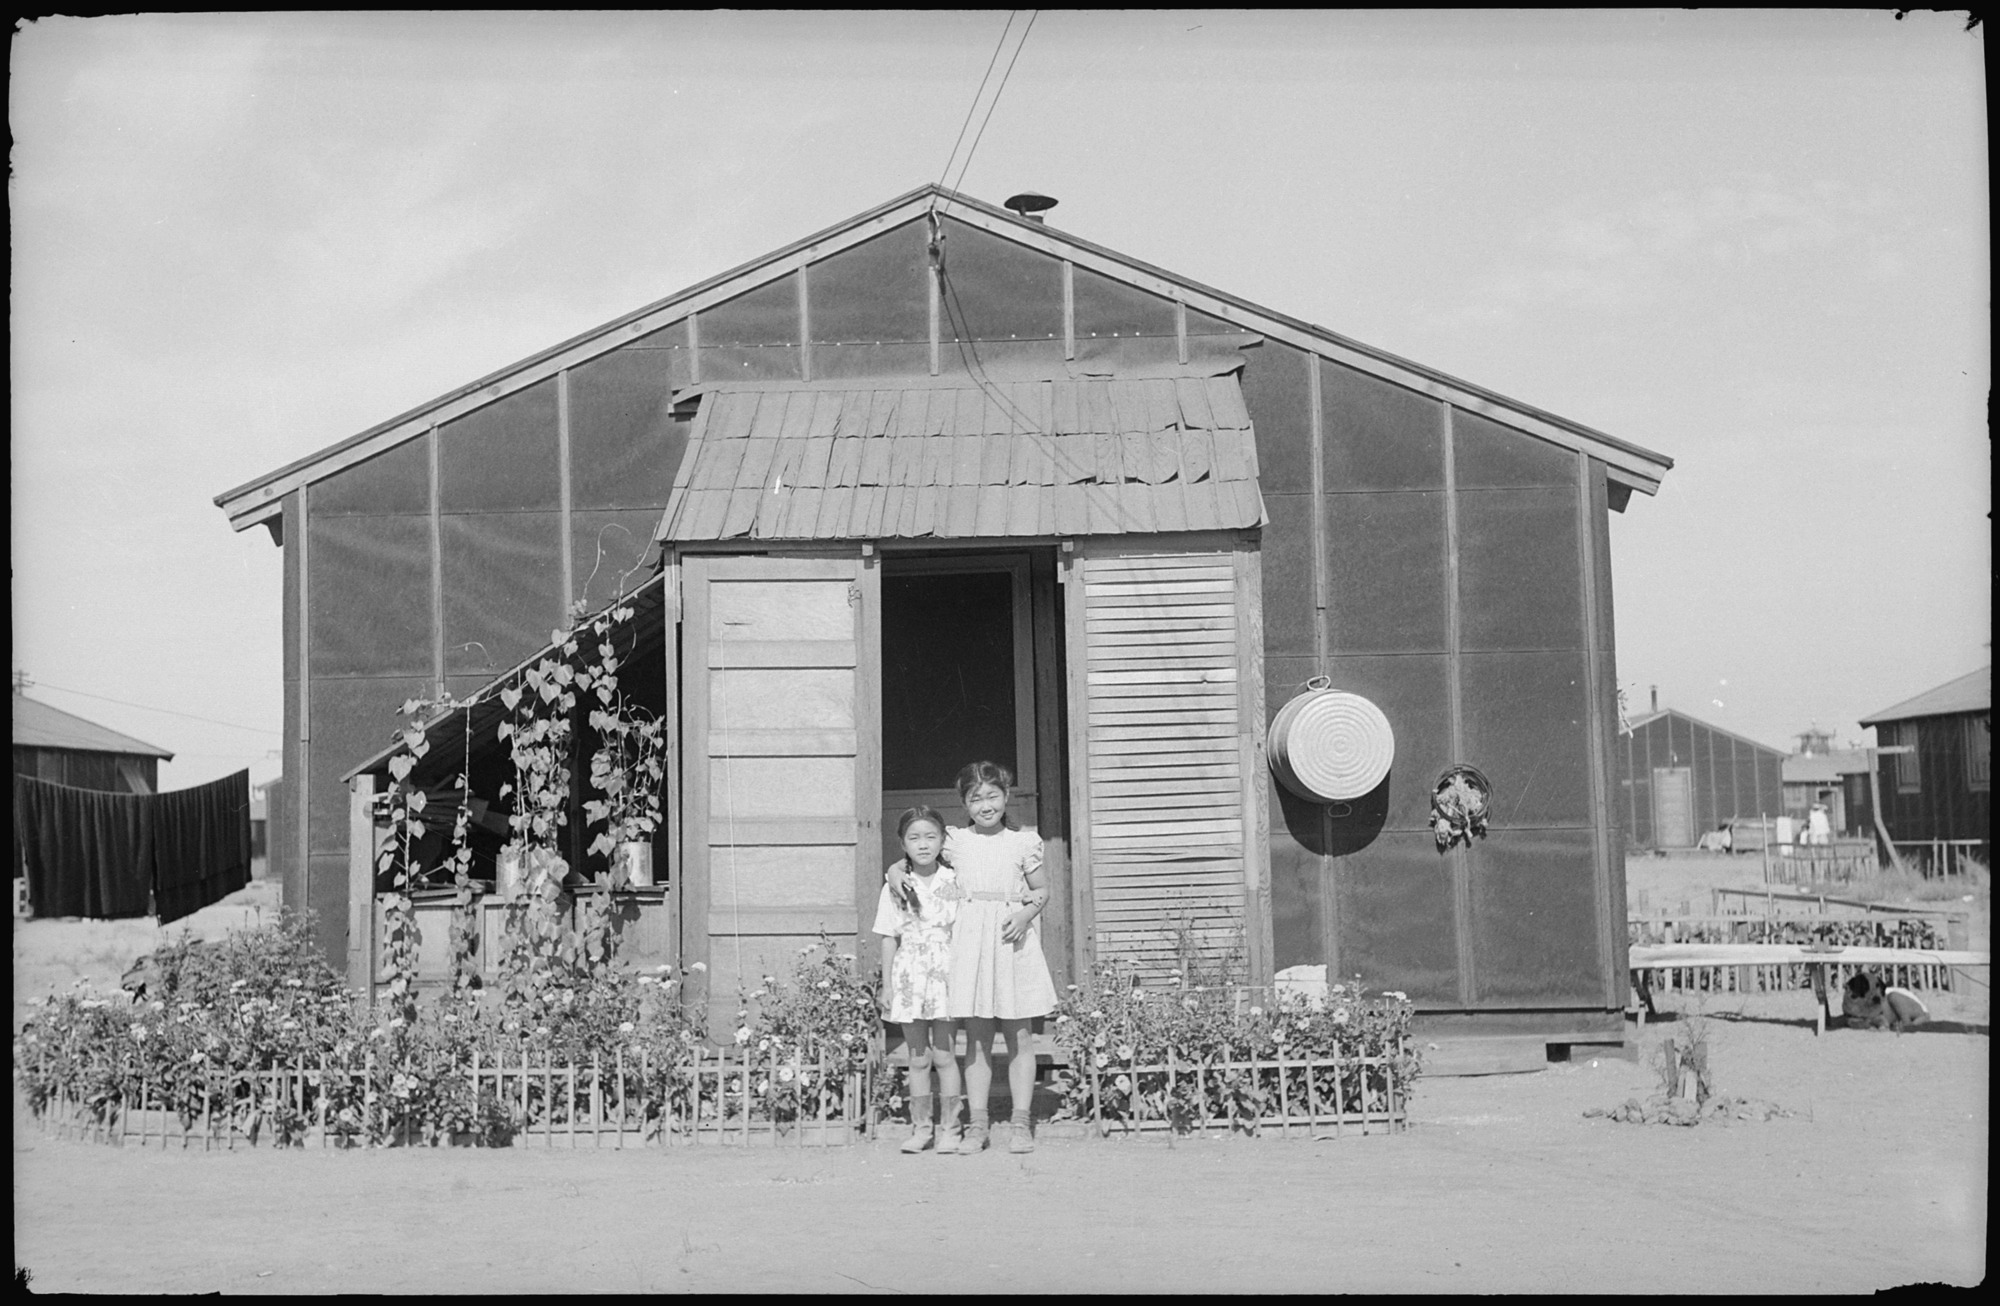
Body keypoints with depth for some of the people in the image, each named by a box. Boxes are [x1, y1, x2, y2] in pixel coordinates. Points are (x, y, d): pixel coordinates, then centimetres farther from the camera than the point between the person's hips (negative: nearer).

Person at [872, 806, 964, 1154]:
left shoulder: (955, 882, 1)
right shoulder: (896, 888, 2)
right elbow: (889, 939, 5)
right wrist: (886, 985, 3)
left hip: (946, 974, -1)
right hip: (910, 976, 1)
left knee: (944, 1056, 0)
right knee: (918, 1059, 6)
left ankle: (948, 1127, 8)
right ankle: (920, 1127, 13)